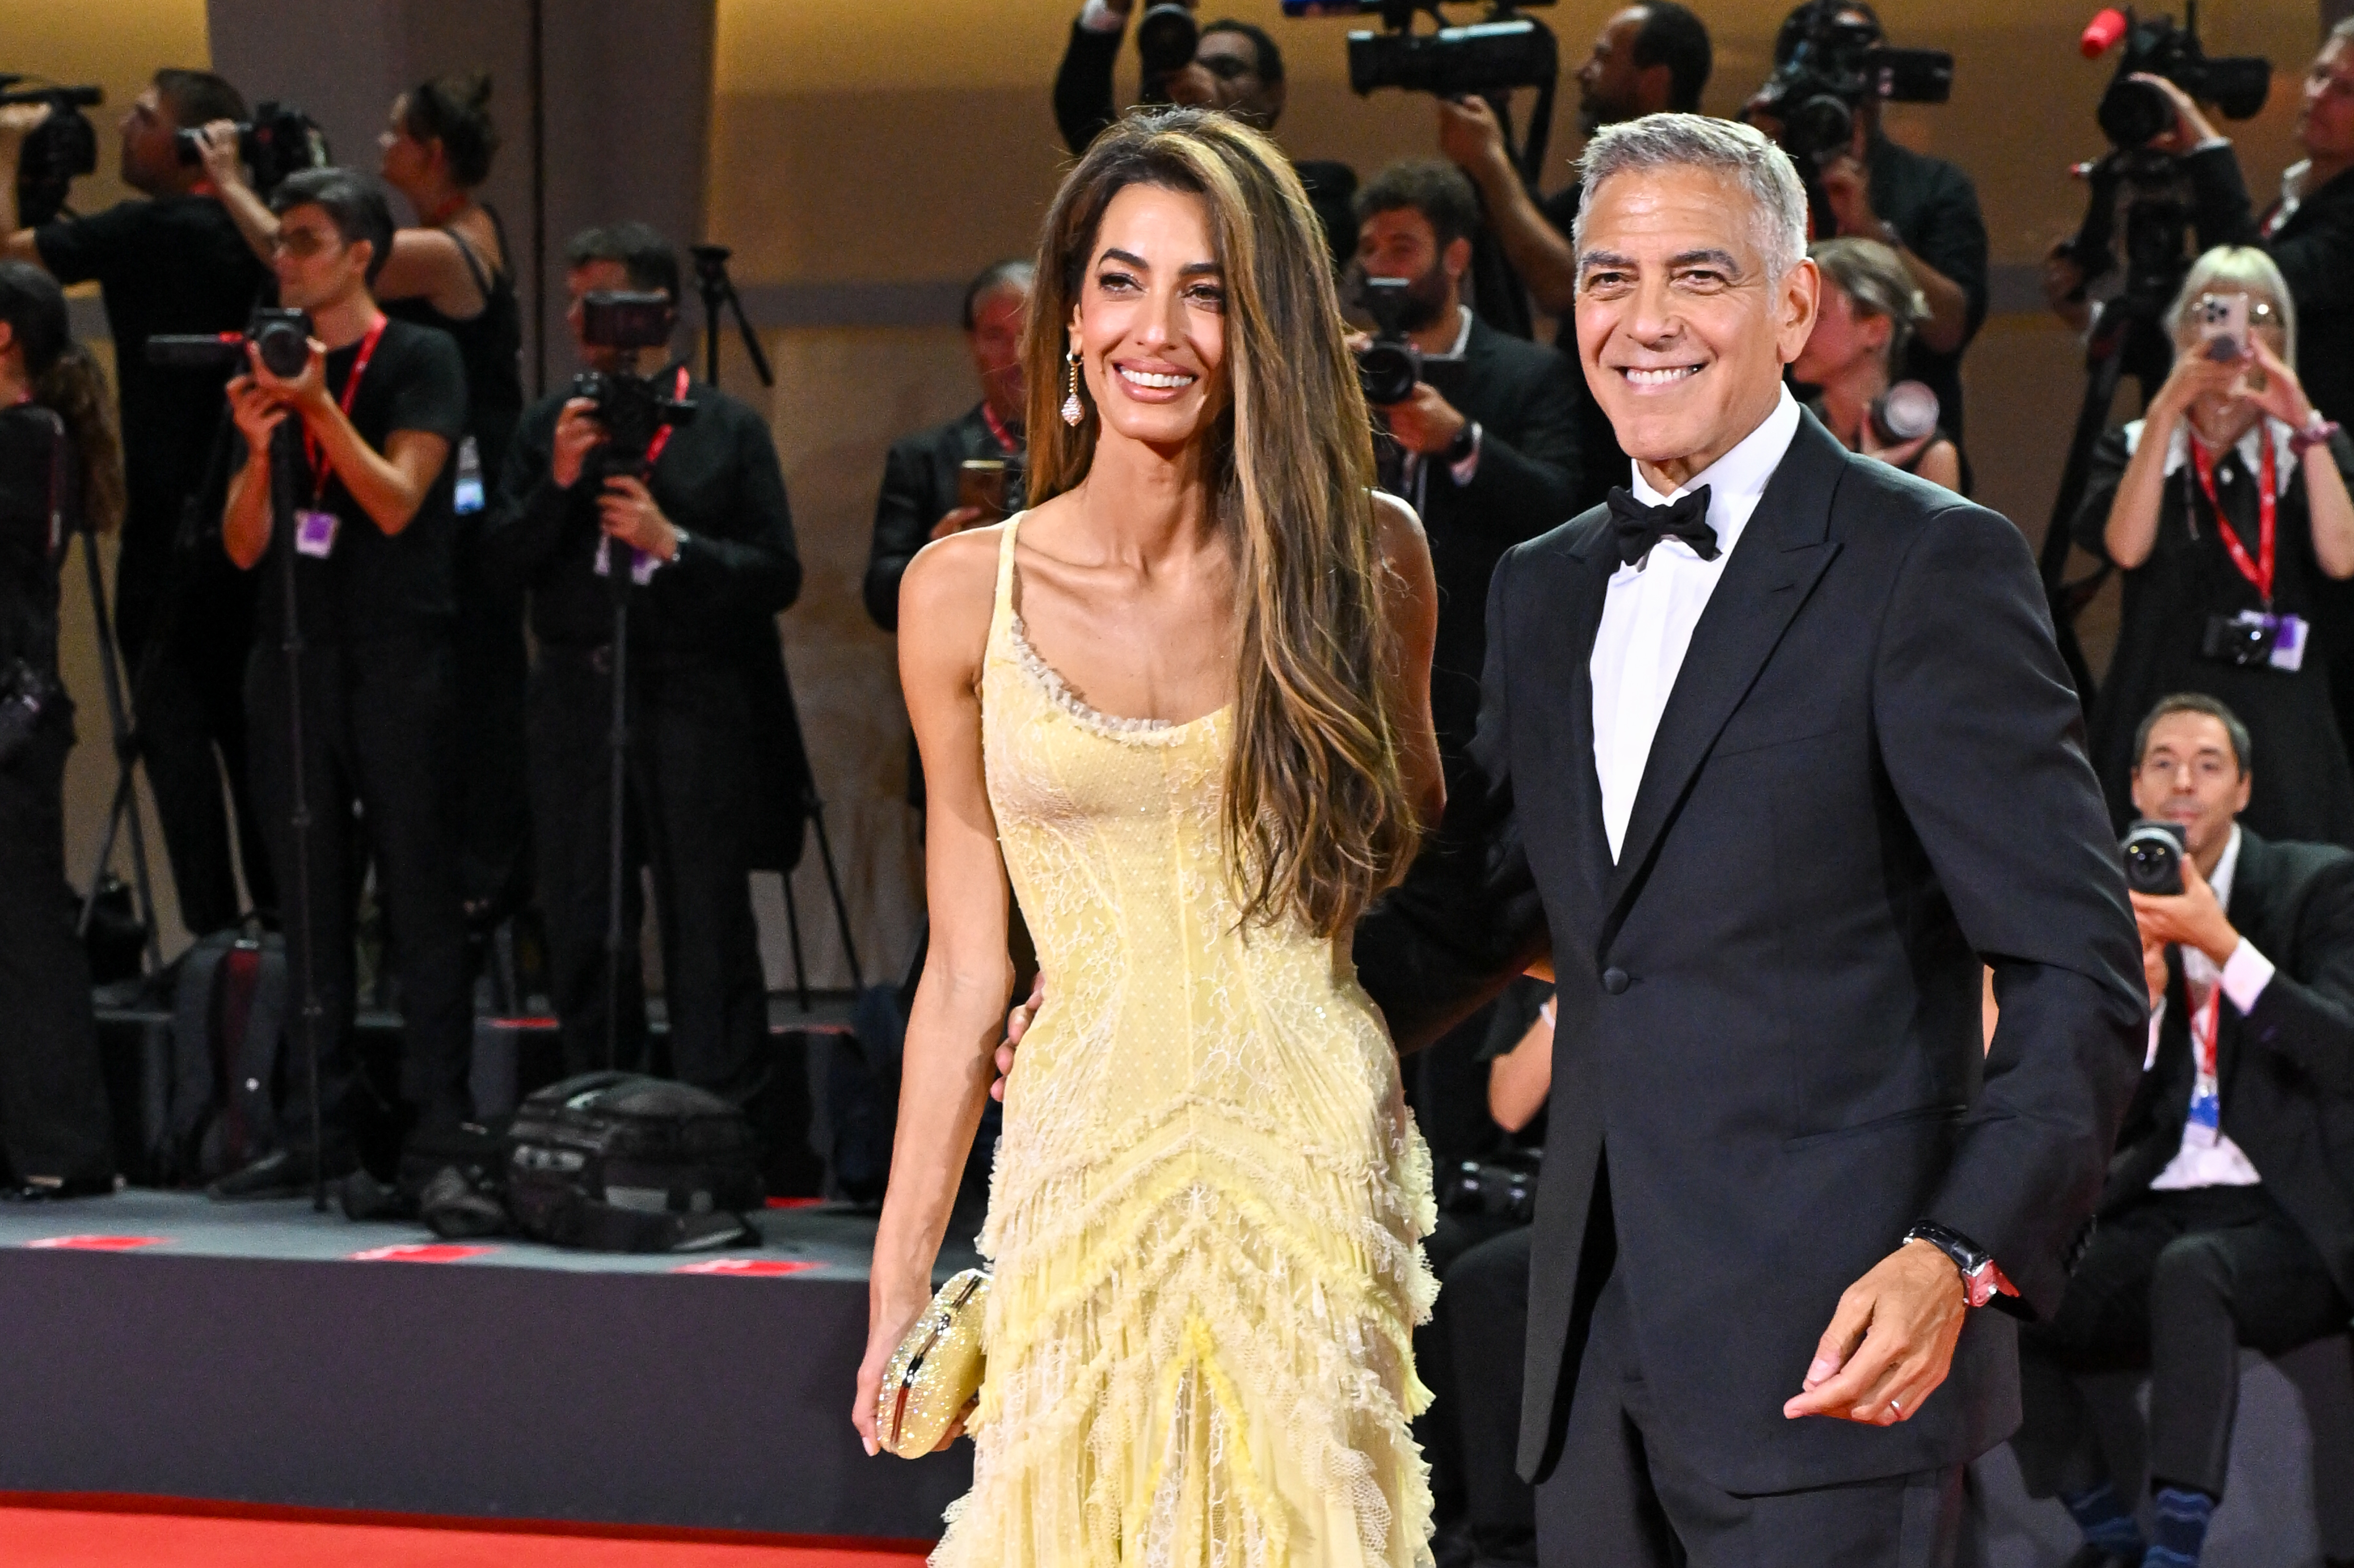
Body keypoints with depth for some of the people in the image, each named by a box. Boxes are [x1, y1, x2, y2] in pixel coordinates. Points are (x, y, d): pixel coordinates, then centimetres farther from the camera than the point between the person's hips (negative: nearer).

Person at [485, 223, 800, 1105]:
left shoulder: (728, 429, 4)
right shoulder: (548, 428, 13)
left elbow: (777, 576, -2)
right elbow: (508, 558, 5)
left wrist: (673, 543, -14)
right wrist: (558, 483, -10)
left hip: (695, 708, -4)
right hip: (578, 702, 4)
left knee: (707, 931, -6)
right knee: (582, 932, 7)